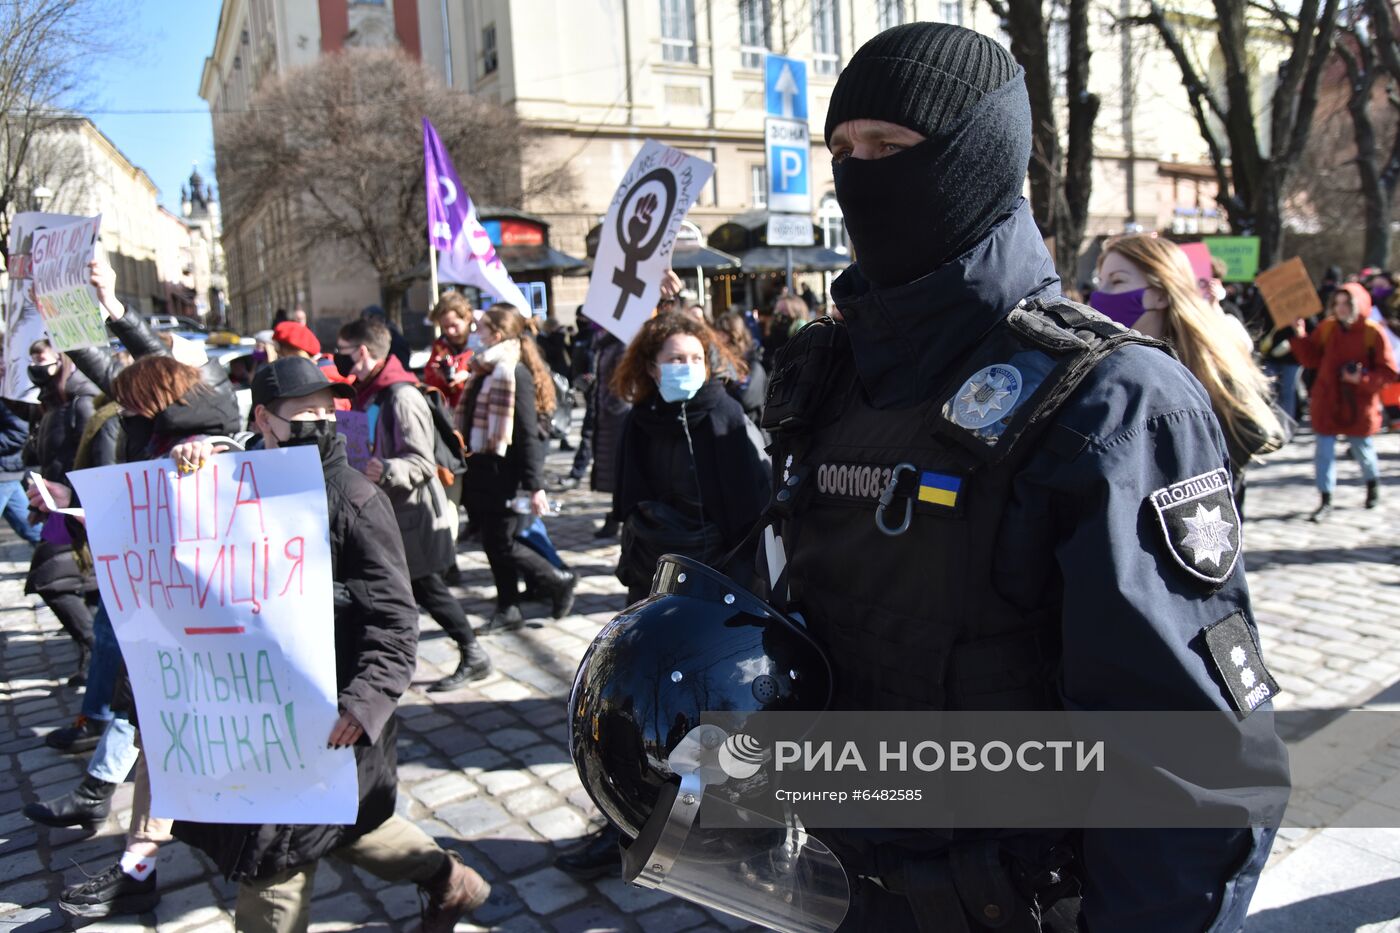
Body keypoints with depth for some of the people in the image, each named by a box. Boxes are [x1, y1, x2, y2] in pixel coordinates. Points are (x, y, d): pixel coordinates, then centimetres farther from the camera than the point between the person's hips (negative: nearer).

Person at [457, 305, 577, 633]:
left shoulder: (515, 375, -16)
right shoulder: (488, 372, 12)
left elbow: (529, 435, -20)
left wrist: (535, 485, -22)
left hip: (506, 477, -9)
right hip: (486, 473, 9)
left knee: (503, 545, -2)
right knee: (494, 543, 13)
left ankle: (560, 581, 16)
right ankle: (507, 609, 24)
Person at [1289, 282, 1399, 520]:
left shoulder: (1373, 332, -10)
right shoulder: (1327, 328, -1)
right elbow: (1311, 359, 1)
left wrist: (1362, 379, -23)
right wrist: (1300, 336, -12)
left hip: (1359, 405, -2)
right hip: (1327, 402, 2)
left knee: (1363, 451, 16)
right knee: (1323, 451, -2)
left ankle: (1373, 484, 46)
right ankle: (1325, 502, 7)